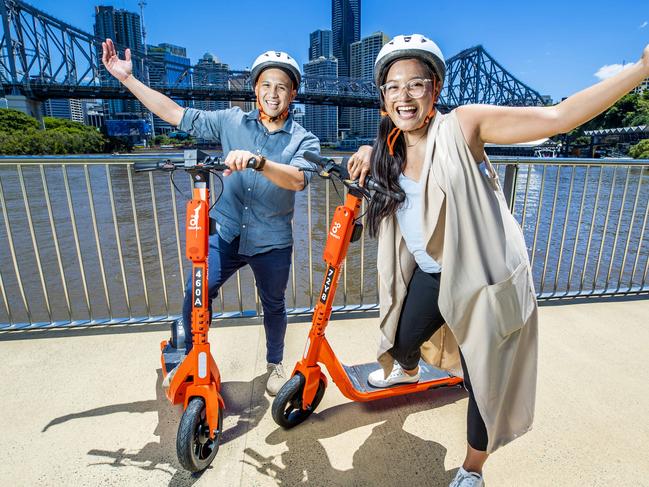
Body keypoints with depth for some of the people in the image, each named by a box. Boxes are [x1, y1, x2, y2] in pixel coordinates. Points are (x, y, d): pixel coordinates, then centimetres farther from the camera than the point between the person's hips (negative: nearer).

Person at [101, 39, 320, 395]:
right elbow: (177, 115, 2)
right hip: (224, 234, 2)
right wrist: (127, 78, -1)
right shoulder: (232, 121, 1)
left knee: (273, 306, 15)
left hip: (271, 244, -1)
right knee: (195, 297, 0)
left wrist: (257, 161, -43)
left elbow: (297, 179, -26)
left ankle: (275, 364, 41)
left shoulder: (303, 140, -6)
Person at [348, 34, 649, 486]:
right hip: (430, 274, 6)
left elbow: (559, 116, -17)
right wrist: (372, 156, 3)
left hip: (484, 281, -5)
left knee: (484, 383, 6)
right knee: (402, 341, 23)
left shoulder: (462, 126, -15)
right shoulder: (392, 151, 2)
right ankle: (408, 371, 62)